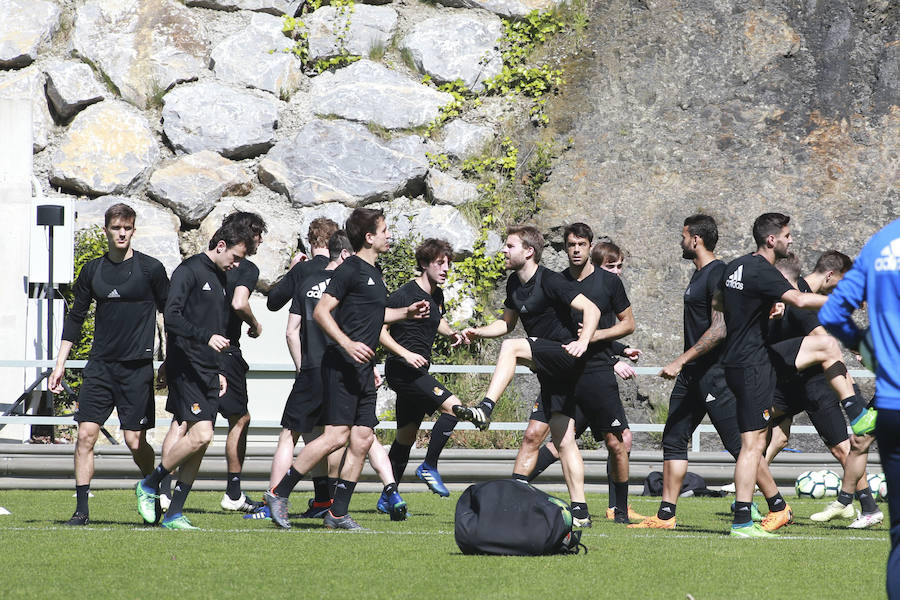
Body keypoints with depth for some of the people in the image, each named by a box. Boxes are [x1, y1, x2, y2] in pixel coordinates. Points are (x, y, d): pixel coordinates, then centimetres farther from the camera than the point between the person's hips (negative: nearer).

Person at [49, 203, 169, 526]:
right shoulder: (93, 271, 9)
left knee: (135, 440, -5)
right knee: (86, 433, -6)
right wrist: (60, 365, 12)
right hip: (100, 365, 3)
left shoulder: (150, 269, -2)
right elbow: (75, 318, 16)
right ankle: (82, 509, -2)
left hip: (137, 366, -3)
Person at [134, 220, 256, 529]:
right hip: (185, 367, -9)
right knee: (200, 434, -18)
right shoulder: (189, 271, -6)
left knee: (199, 442, 3)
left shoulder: (221, 278, 21)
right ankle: (150, 485, -1)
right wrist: (207, 337, -27)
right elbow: (171, 317, -18)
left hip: (209, 372, 9)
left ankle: (174, 513, 5)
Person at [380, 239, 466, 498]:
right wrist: (406, 354, -22)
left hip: (417, 372, 9)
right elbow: (380, 330, -13)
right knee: (452, 406, -20)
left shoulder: (437, 295, 13)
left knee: (406, 437, 12)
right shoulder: (404, 295, -12)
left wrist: (451, 333, 12)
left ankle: (387, 497, 20)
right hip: (402, 370, -9)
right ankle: (429, 467, -11)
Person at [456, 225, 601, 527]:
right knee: (562, 439, 4)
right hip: (550, 371, 8)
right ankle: (580, 511, 3)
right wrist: (477, 332, 7)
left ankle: (485, 409, -37)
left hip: (566, 356, -8)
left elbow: (592, 309, -20)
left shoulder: (549, 281, -14)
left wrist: (583, 341, -36)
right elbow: (507, 323, 24)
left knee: (510, 347, -27)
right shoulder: (514, 283, 12)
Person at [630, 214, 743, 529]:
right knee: (673, 440, 8)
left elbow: (719, 329, -22)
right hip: (692, 373, 10)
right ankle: (665, 515, 11)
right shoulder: (699, 273, 16)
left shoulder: (718, 275, -14)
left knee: (738, 444, -8)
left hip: (714, 373, -10)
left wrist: (681, 361, -23)